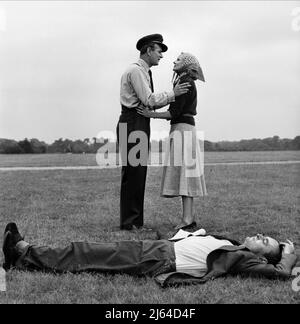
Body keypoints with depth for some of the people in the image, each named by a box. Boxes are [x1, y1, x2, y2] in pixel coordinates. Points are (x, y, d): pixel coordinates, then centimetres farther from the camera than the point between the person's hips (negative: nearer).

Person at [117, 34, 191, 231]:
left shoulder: (145, 72, 22)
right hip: (132, 124, -10)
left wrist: (172, 98, 9)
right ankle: (129, 222, -5)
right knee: (132, 173, -9)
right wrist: (172, 94, -10)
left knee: (140, 173, 10)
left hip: (140, 125, 10)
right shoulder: (136, 71, -10)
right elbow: (149, 100, -18)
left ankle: (137, 221, 15)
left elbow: (149, 103, 18)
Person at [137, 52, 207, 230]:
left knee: (184, 173, -11)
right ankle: (190, 217, 10)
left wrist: (152, 114, -15)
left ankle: (187, 219, -12)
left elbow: (175, 112, -16)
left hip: (183, 130, -10)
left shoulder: (185, 83, -10)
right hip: (183, 130, 10)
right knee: (184, 175, 8)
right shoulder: (184, 83, 19)